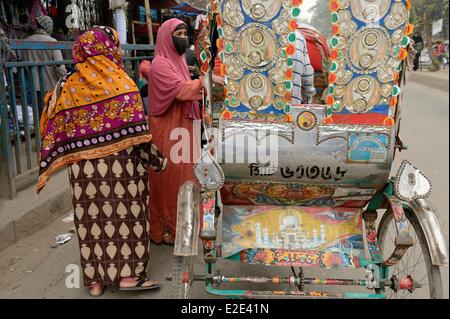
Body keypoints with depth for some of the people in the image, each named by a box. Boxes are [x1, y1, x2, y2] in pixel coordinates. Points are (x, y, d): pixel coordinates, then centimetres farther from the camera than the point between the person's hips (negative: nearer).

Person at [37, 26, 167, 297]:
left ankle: (96, 280, 21)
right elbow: (136, 130, -12)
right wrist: (157, 159, -3)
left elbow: (56, 130, 4)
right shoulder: (121, 82, -8)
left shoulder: (68, 86, 4)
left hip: (83, 167, 4)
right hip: (120, 163, -4)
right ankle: (127, 274, 12)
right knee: (124, 215, 7)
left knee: (92, 218, 11)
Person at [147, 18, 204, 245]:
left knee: (181, 174, 16)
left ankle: (178, 223, 30)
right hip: (167, 131, -9)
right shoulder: (160, 64, -13)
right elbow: (180, 89, -27)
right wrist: (204, 82, -35)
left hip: (181, 127, 9)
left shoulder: (178, 60, 15)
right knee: (168, 178, 0)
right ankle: (165, 228, 13)